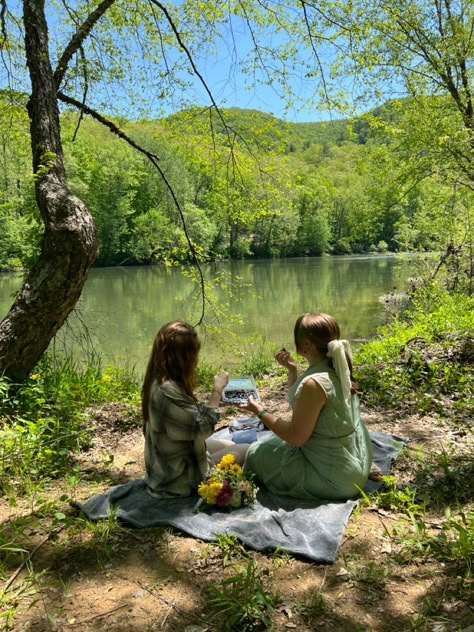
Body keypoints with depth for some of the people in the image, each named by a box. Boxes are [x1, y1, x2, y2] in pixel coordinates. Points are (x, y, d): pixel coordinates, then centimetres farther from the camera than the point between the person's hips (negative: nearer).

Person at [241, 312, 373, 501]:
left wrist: (260, 412, -13)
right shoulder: (337, 370, -2)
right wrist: (291, 369, 2)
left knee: (256, 453, 5)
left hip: (335, 478, -9)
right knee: (274, 442, 24)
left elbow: (296, 436, -23)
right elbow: (298, 403, 12)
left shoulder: (315, 383, -30)